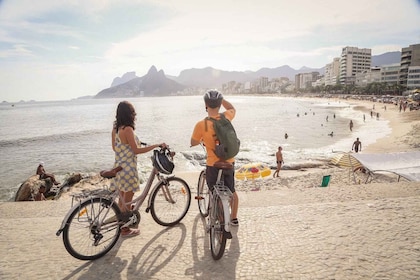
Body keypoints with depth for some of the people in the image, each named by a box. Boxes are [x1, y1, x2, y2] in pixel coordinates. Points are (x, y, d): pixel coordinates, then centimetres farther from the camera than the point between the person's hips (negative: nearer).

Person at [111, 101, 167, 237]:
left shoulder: (115, 128, 6)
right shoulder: (127, 129, -20)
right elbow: (136, 150, -21)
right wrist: (157, 145, -19)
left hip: (119, 166, 8)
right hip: (128, 168, -8)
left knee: (122, 199, 20)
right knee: (127, 200, 6)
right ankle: (125, 229, 20)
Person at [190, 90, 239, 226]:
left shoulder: (201, 125, -16)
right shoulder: (225, 118, -8)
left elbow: (193, 143, 0)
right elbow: (232, 108, 17)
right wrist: (220, 98, 15)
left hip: (213, 165, -4)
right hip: (229, 163, 4)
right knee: (231, 191, 22)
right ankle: (234, 218, 37)